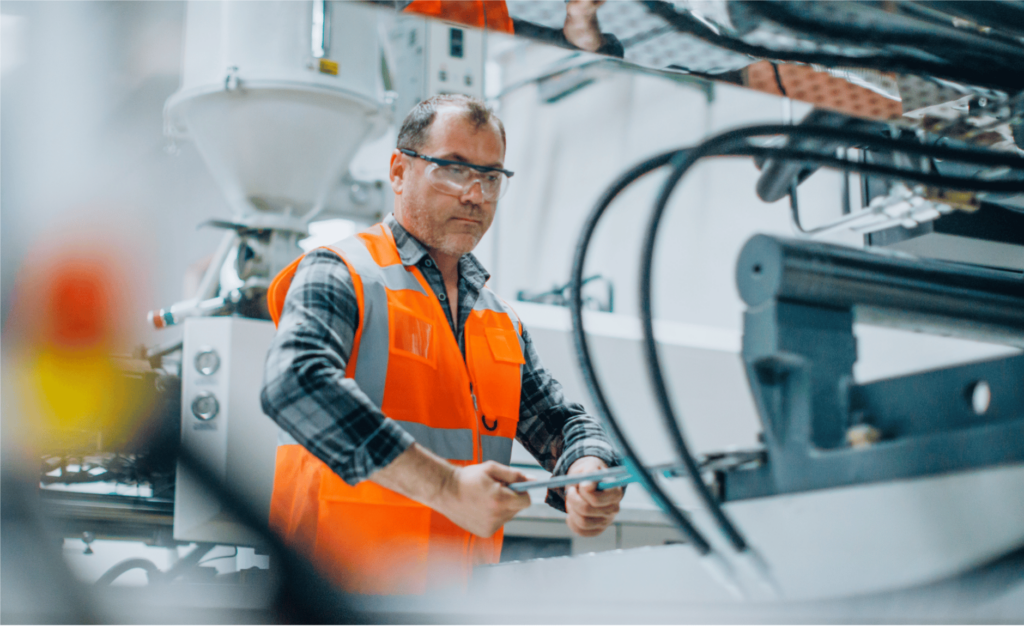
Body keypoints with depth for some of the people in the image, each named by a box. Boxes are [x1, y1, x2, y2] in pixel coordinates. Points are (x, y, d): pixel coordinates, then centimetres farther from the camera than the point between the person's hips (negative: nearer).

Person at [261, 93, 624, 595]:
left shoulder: (501, 320, 21)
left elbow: (557, 418, 24)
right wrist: (445, 487, -25)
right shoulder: (341, 276, -3)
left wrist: (588, 473, -2)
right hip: (342, 581, -6)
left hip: (461, 583, 6)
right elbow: (296, 383, -21)